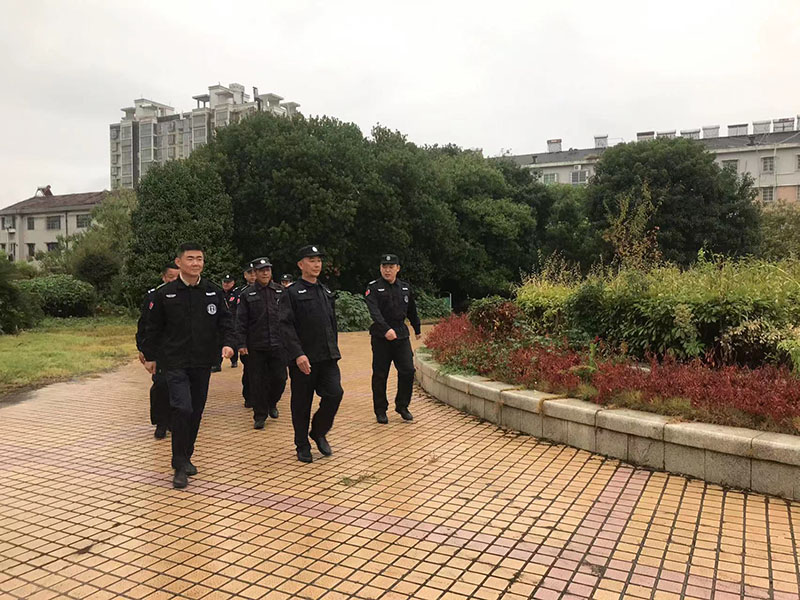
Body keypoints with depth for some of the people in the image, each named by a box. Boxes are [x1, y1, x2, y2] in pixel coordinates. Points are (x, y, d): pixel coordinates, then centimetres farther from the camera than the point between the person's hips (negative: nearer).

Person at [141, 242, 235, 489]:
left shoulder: (214, 292, 4)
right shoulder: (164, 293, -2)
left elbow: (225, 321, 7)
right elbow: (153, 328, 4)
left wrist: (227, 343, -11)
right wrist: (150, 356, 6)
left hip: (203, 362, 4)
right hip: (175, 362, -3)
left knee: (196, 411, 11)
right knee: (182, 408, -15)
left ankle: (186, 457, 28)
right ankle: (180, 465, -3)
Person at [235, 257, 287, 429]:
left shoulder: (281, 292, 7)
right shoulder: (247, 294, 0)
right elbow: (241, 321, -1)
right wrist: (241, 344, -8)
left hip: (278, 344, 2)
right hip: (256, 346, -2)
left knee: (280, 378, 4)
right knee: (257, 382, 3)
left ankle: (272, 403, 33)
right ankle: (260, 416, 15)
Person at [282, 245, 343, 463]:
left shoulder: (327, 292, 15)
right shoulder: (292, 292, -5)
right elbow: (287, 326, -13)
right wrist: (298, 354, -21)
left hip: (328, 356, 5)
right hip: (303, 359, -5)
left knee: (334, 394, -6)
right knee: (301, 403, 5)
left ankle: (319, 432, 19)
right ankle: (302, 446, 21)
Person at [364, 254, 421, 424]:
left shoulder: (405, 287, 10)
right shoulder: (373, 288, -5)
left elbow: (412, 311, 23)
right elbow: (374, 312, -21)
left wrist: (417, 329, 31)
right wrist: (386, 329, -35)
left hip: (401, 335, 4)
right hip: (381, 338, -4)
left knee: (408, 371, -2)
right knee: (380, 375, 2)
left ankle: (402, 406, 16)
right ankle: (380, 411, 15)